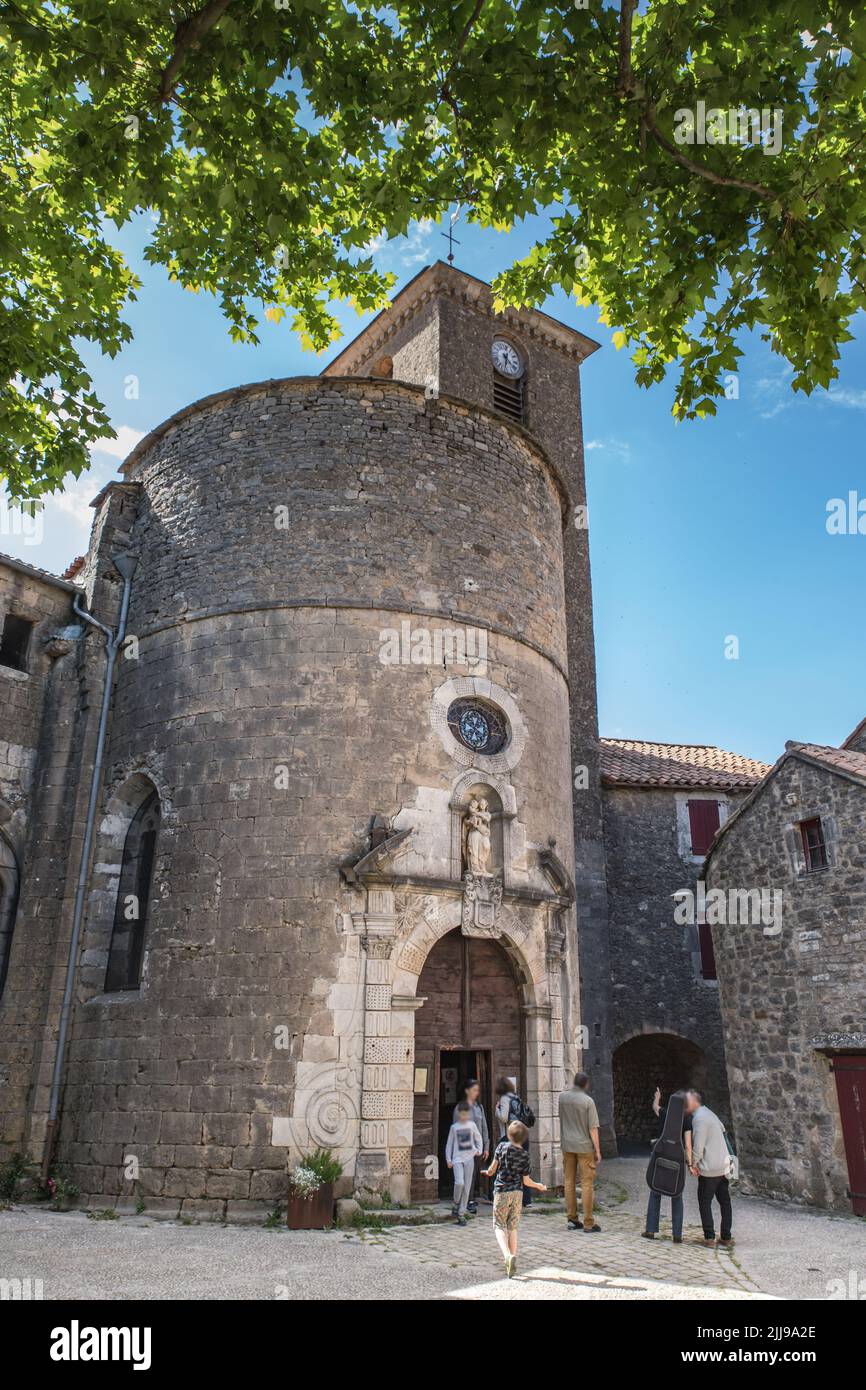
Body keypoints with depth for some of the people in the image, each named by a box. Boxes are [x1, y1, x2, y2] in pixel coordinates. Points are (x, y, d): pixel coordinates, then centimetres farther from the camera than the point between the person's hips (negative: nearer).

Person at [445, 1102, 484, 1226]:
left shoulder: (472, 1125, 4)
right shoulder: (454, 1127, 1)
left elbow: (478, 1138, 16)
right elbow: (449, 1143, 6)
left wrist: (479, 1149, 2)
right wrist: (448, 1159, 3)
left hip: (469, 1158, 2)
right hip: (457, 1159, -2)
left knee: (467, 1187, 2)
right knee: (459, 1183, -21)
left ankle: (461, 1213, 13)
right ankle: (456, 1204, 7)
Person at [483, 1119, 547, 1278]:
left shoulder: (502, 1147, -9)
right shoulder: (525, 1156, -2)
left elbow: (493, 1167, -6)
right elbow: (526, 1181, 0)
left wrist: (488, 1172, 17)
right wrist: (538, 1186, 20)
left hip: (501, 1192, -3)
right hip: (517, 1193, 3)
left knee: (499, 1226, 2)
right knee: (513, 1227, 14)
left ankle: (508, 1256, -20)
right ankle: (512, 1260, 14)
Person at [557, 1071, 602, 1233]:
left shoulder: (562, 1097, -3)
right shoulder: (588, 1101, -13)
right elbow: (593, 1128, -13)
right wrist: (597, 1151, -8)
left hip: (567, 1145, 4)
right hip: (584, 1146, -4)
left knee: (569, 1182, 11)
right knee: (587, 1184, 1)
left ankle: (572, 1219, 15)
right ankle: (588, 1223, 2)